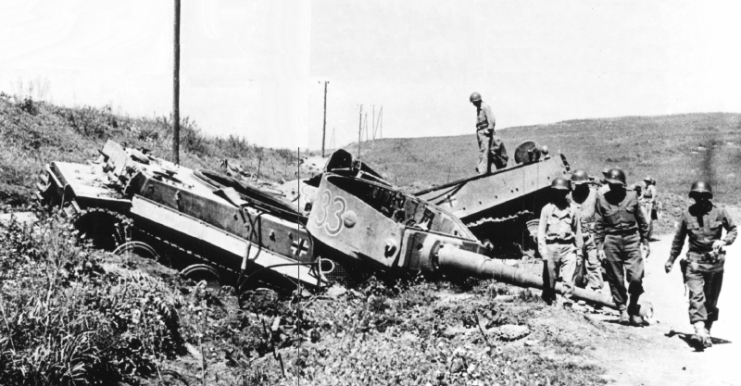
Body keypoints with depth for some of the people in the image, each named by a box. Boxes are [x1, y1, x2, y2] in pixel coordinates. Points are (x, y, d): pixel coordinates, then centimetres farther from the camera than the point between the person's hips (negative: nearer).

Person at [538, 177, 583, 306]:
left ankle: (568, 302, -4)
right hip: (551, 247, 0)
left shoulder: (572, 209, 8)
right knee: (549, 277, 6)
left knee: (568, 277, -8)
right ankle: (549, 303, 19)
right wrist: (542, 249, -6)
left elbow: (577, 230, 13)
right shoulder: (547, 209, 4)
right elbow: (541, 231, 3)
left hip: (568, 247, 0)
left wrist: (579, 249, 11)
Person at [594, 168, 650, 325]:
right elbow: (598, 225, 5)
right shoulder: (602, 199, 3)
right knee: (616, 280, 4)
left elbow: (642, 221, 13)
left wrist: (645, 242, 12)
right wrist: (599, 246, 0)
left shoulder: (631, 197, 6)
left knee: (636, 277, -9)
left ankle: (633, 308, 11)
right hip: (611, 241, 0)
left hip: (631, 239, 0)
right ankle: (622, 310, 18)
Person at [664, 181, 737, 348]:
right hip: (694, 261, -1)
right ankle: (700, 329, -29)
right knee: (696, 295, -18)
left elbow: (733, 229, 10)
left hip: (715, 261, 1)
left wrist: (724, 241, -11)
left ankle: (706, 330, 21)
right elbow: (679, 238, 13)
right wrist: (671, 260, 19)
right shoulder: (688, 214, 1)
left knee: (711, 300, 9)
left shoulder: (719, 213, -1)